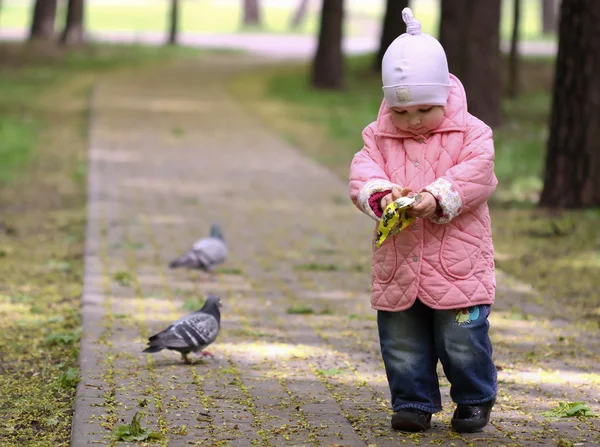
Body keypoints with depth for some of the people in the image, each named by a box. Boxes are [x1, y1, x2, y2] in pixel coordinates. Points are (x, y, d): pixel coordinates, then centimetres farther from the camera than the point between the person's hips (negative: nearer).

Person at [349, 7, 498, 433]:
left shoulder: (470, 133, -3)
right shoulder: (379, 136, 6)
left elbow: (477, 175, -13)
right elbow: (363, 173, -4)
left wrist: (438, 198, -28)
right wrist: (380, 194, -26)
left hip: (458, 264, -3)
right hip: (397, 266, 3)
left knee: (463, 341, 1)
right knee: (402, 344, 8)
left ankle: (474, 398, 21)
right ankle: (414, 402, 22)